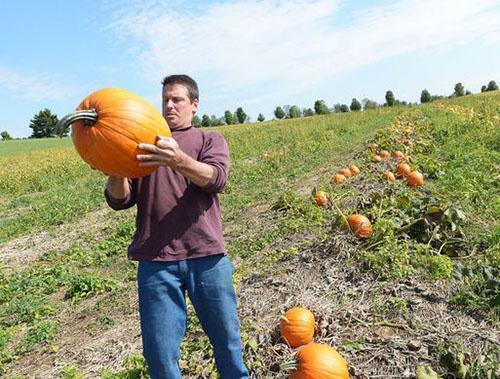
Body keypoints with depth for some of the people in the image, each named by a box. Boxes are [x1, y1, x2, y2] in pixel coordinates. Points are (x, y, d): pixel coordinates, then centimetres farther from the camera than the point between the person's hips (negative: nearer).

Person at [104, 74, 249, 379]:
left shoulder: (211, 140, 11)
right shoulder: (142, 144, 14)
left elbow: (216, 179, -10)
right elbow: (119, 201, 6)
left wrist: (179, 160, -29)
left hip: (207, 256, 0)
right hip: (156, 262, 1)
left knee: (227, 337, 13)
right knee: (159, 351, 7)